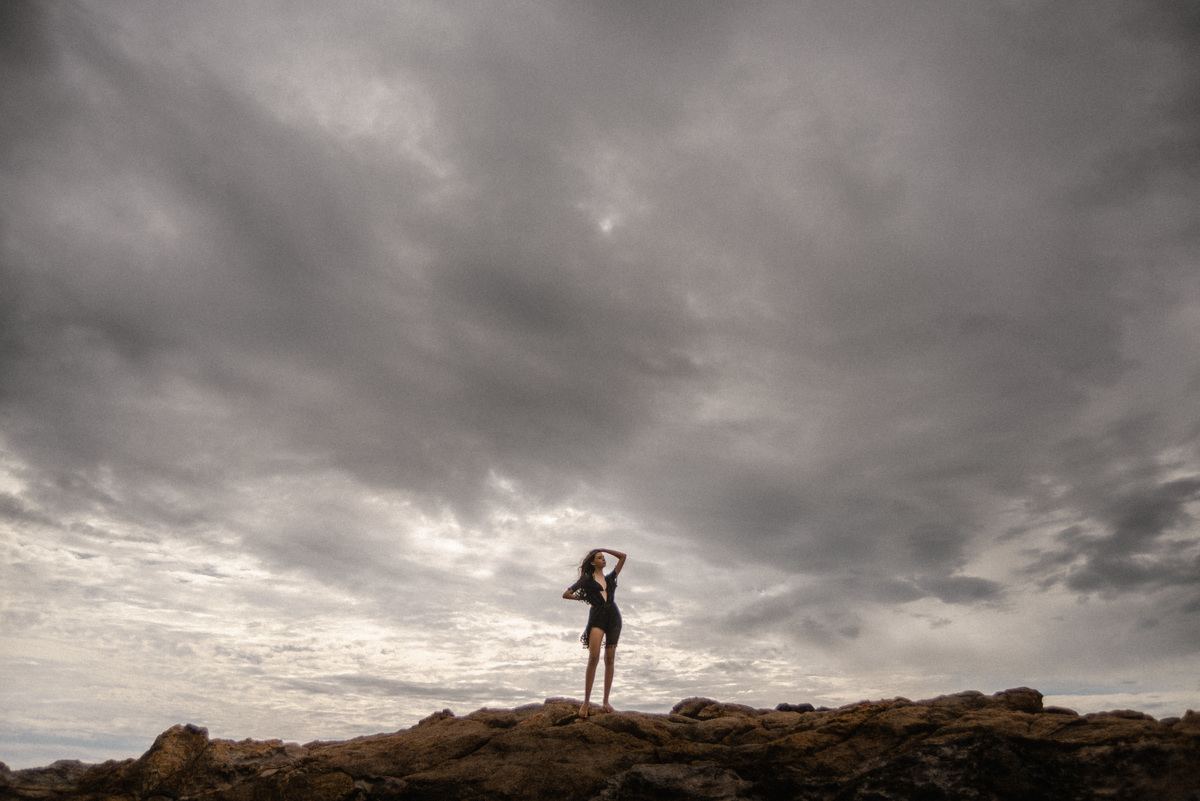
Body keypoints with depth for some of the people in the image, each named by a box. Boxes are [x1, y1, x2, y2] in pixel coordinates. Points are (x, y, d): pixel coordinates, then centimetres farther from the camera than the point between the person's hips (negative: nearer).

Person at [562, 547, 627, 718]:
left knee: (610, 660, 2)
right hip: (597, 618, -4)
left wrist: (603, 549, 23)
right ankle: (586, 701, -10)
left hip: (613, 616, 4)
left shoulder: (610, 578, 21)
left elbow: (622, 556, 20)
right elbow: (566, 594, 10)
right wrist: (584, 599, 11)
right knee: (593, 658, -16)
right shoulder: (587, 579, 12)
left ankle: (606, 701, 8)